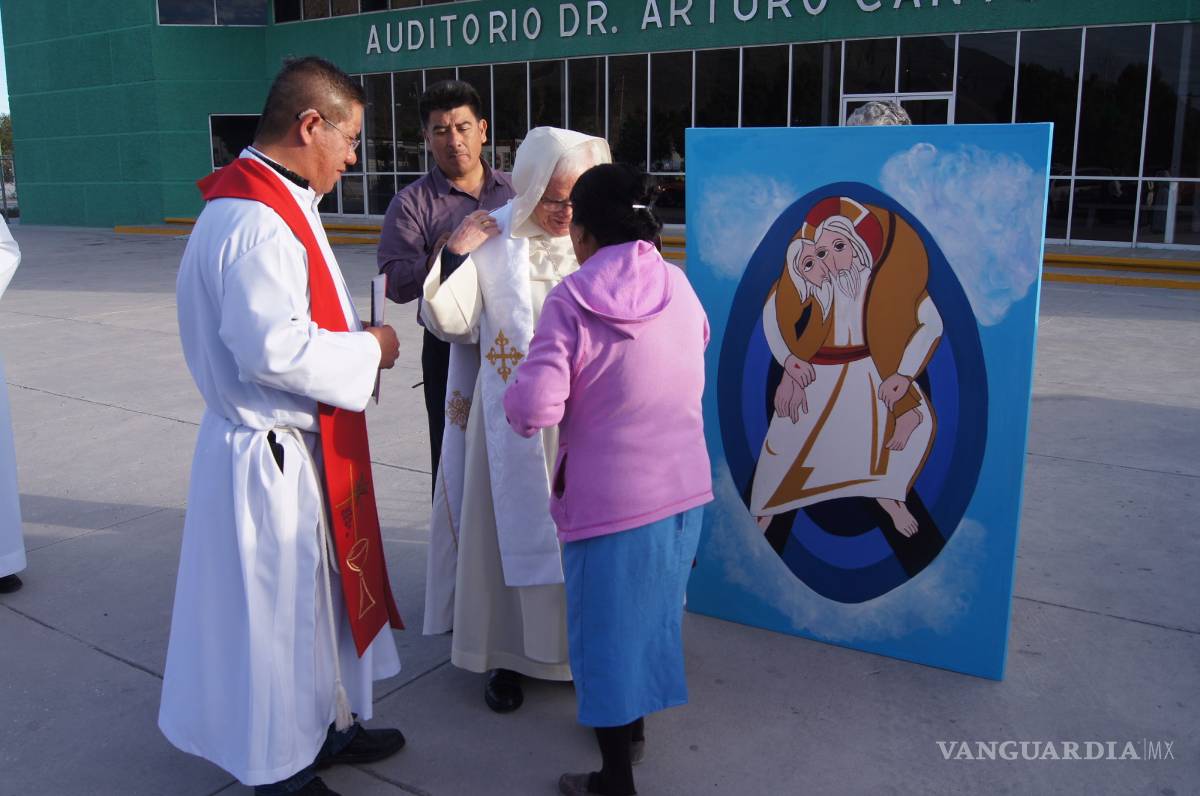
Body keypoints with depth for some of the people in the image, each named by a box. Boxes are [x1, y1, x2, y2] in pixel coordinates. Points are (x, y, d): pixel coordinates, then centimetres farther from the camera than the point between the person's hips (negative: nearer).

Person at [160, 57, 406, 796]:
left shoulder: (273, 203, 10)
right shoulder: (256, 221, -23)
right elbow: (277, 349, -28)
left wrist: (354, 336, 6)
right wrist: (368, 350, -14)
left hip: (298, 444, 10)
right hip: (273, 454, -10)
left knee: (317, 595, 21)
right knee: (281, 611, 6)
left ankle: (327, 724, 39)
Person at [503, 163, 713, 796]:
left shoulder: (573, 299, -14)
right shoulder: (678, 286, 3)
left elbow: (534, 410, -21)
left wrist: (518, 397, 0)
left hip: (610, 495, -6)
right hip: (684, 484, 6)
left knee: (607, 626, 10)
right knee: (651, 611, 23)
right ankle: (633, 725, 44)